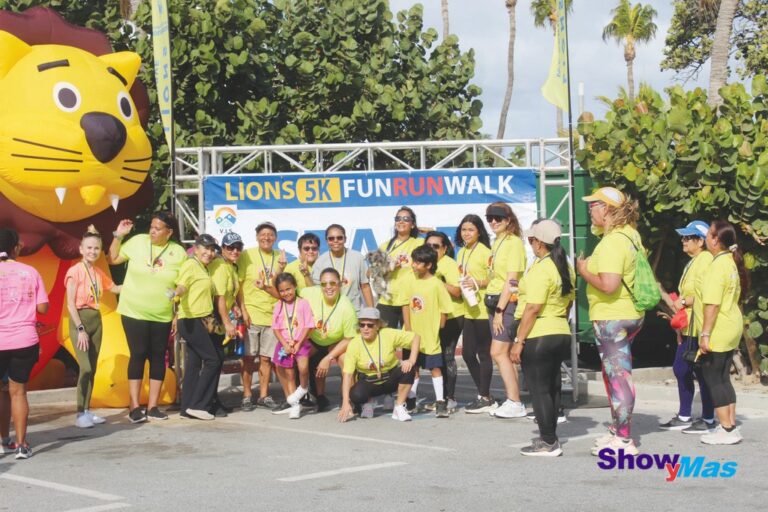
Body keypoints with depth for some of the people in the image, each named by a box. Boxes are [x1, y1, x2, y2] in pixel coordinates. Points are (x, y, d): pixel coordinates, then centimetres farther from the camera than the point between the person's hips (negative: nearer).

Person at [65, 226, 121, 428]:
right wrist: (80, 328, -17)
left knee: (92, 369, 8)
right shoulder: (75, 271, -10)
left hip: (96, 320, 7)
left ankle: (87, 410, 14)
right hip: (79, 320, -7)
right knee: (85, 368, -13)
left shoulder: (99, 273, 9)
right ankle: (80, 414, -8)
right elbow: (70, 304, -12)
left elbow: (115, 288, 24)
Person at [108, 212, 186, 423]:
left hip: (162, 316, 2)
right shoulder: (137, 242, -6)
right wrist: (118, 235, -9)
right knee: (138, 355, -4)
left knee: (158, 356, 5)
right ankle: (135, 407, 2)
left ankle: (152, 406, 13)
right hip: (134, 312, -2)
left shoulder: (179, 253, -3)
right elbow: (112, 259, 2)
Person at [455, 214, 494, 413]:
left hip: (483, 310, -8)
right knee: (468, 353, 8)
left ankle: (485, 398, 7)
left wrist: (478, 283, -26)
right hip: (469, 310, 8)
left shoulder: (484, 251, -10)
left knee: (483, 353, -2)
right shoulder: (461, 253, 15)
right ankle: (483, 395, 21)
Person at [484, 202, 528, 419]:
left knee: (498, 352, -11)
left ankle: (515, 403, -8)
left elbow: (511, 281, -16)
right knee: (505, 354, 7)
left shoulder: (514, 242, -10)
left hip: (507, 303, -9)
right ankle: (513, 402, 10)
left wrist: (500, 310, -18)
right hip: (495, 302, 9)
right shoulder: (497, 242, 16)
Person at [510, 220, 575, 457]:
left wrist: (518, 341, -19)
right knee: (552, 386, 16)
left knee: (538, 388, -2)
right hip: (562, 333, 9)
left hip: (539, 336, -9)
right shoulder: (566, 267, 10)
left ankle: (548, 442, -1)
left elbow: (533, 308, -21)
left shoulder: (541, 269, -17)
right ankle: (549, 436, 25)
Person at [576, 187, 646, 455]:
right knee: (613, 373, 21)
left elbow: (609, 284, -30)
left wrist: (584, 271, -15)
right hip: (630, 314, 10)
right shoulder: (630, 233, 8)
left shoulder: (612, 242, -22)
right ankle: (617, 429, 33)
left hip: (612, 318, -10)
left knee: (618, 376, -5)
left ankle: (623, 440, 0)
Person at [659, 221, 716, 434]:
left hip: (698, 327, -10)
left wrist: (683, 301, -16)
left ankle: (708, 420, 7)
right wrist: (677, 306, 14)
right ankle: (684, 417, 20)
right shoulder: (693, 261, 18)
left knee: (702, 372, -2)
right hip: (687, 327, 10)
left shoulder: (705, 260, -13)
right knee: (681, 369, 12)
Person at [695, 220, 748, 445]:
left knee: (713, 379, -4)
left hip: (718, 332, -10)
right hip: (731, 329, 10)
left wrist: (705, 334, -23)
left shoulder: (717, 266, -18)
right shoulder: (732, 262, 13)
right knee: (723, 378, 14)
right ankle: (731, 425, 16)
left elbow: (713, 303, -23)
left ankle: (727, 430, -4)